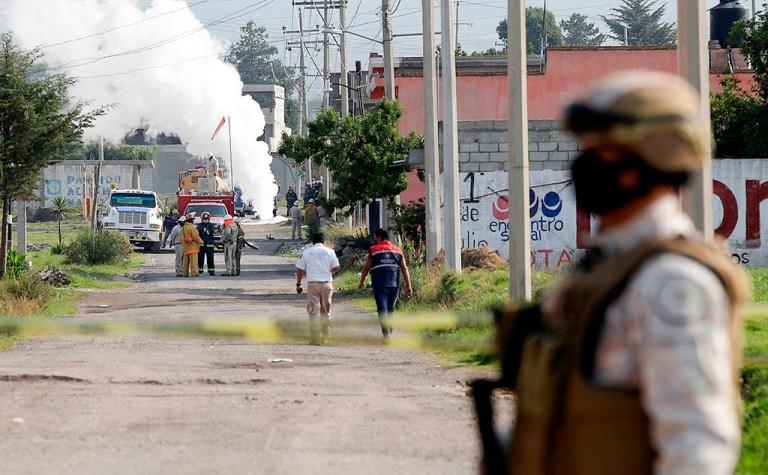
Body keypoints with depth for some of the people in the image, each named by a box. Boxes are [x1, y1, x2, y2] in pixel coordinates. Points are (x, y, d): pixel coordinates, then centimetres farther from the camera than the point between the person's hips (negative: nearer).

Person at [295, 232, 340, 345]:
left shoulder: (307, 252, 4)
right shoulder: (330, 252, 4)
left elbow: (300, 270, 5)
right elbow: (336, 268, 0)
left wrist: (298, 284, 14)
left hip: (312, 284, -1)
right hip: (327, 283, 1)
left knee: (313, 311, -1)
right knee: (326, 311, 13)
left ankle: (315, 337, -9)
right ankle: (325, 336, 16)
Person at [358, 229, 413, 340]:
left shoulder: (374, 250, 2)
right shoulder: (397, 250, 13)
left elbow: (366, 268, 4)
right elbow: (404, 268, 6)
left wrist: (361, 282, 18)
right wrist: (408, 286, 5)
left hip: (379, 285, -4)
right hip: (394, 285, 4)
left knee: (382, 310, -7)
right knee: (391, 310, 16)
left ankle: (386, 334, -21)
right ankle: (389, 333, 23)